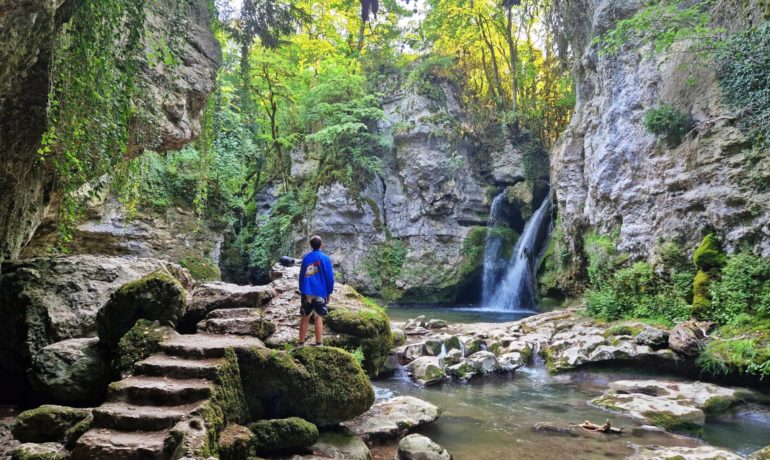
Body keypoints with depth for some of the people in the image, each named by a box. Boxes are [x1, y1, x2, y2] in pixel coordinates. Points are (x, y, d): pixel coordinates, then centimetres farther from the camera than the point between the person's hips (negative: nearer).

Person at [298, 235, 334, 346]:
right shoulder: (325, 258, -5)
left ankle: (301, 343, 12)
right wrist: (329, 292, 4)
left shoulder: (306, 258, 7)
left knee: (305, 317, 9)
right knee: (319, 317, 1)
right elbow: (330, 276, -5)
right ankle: (319, 343, 0)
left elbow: (301, 275, 12)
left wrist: (301, 290, 19)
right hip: (320, 293, -3)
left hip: (306, 292, 3)